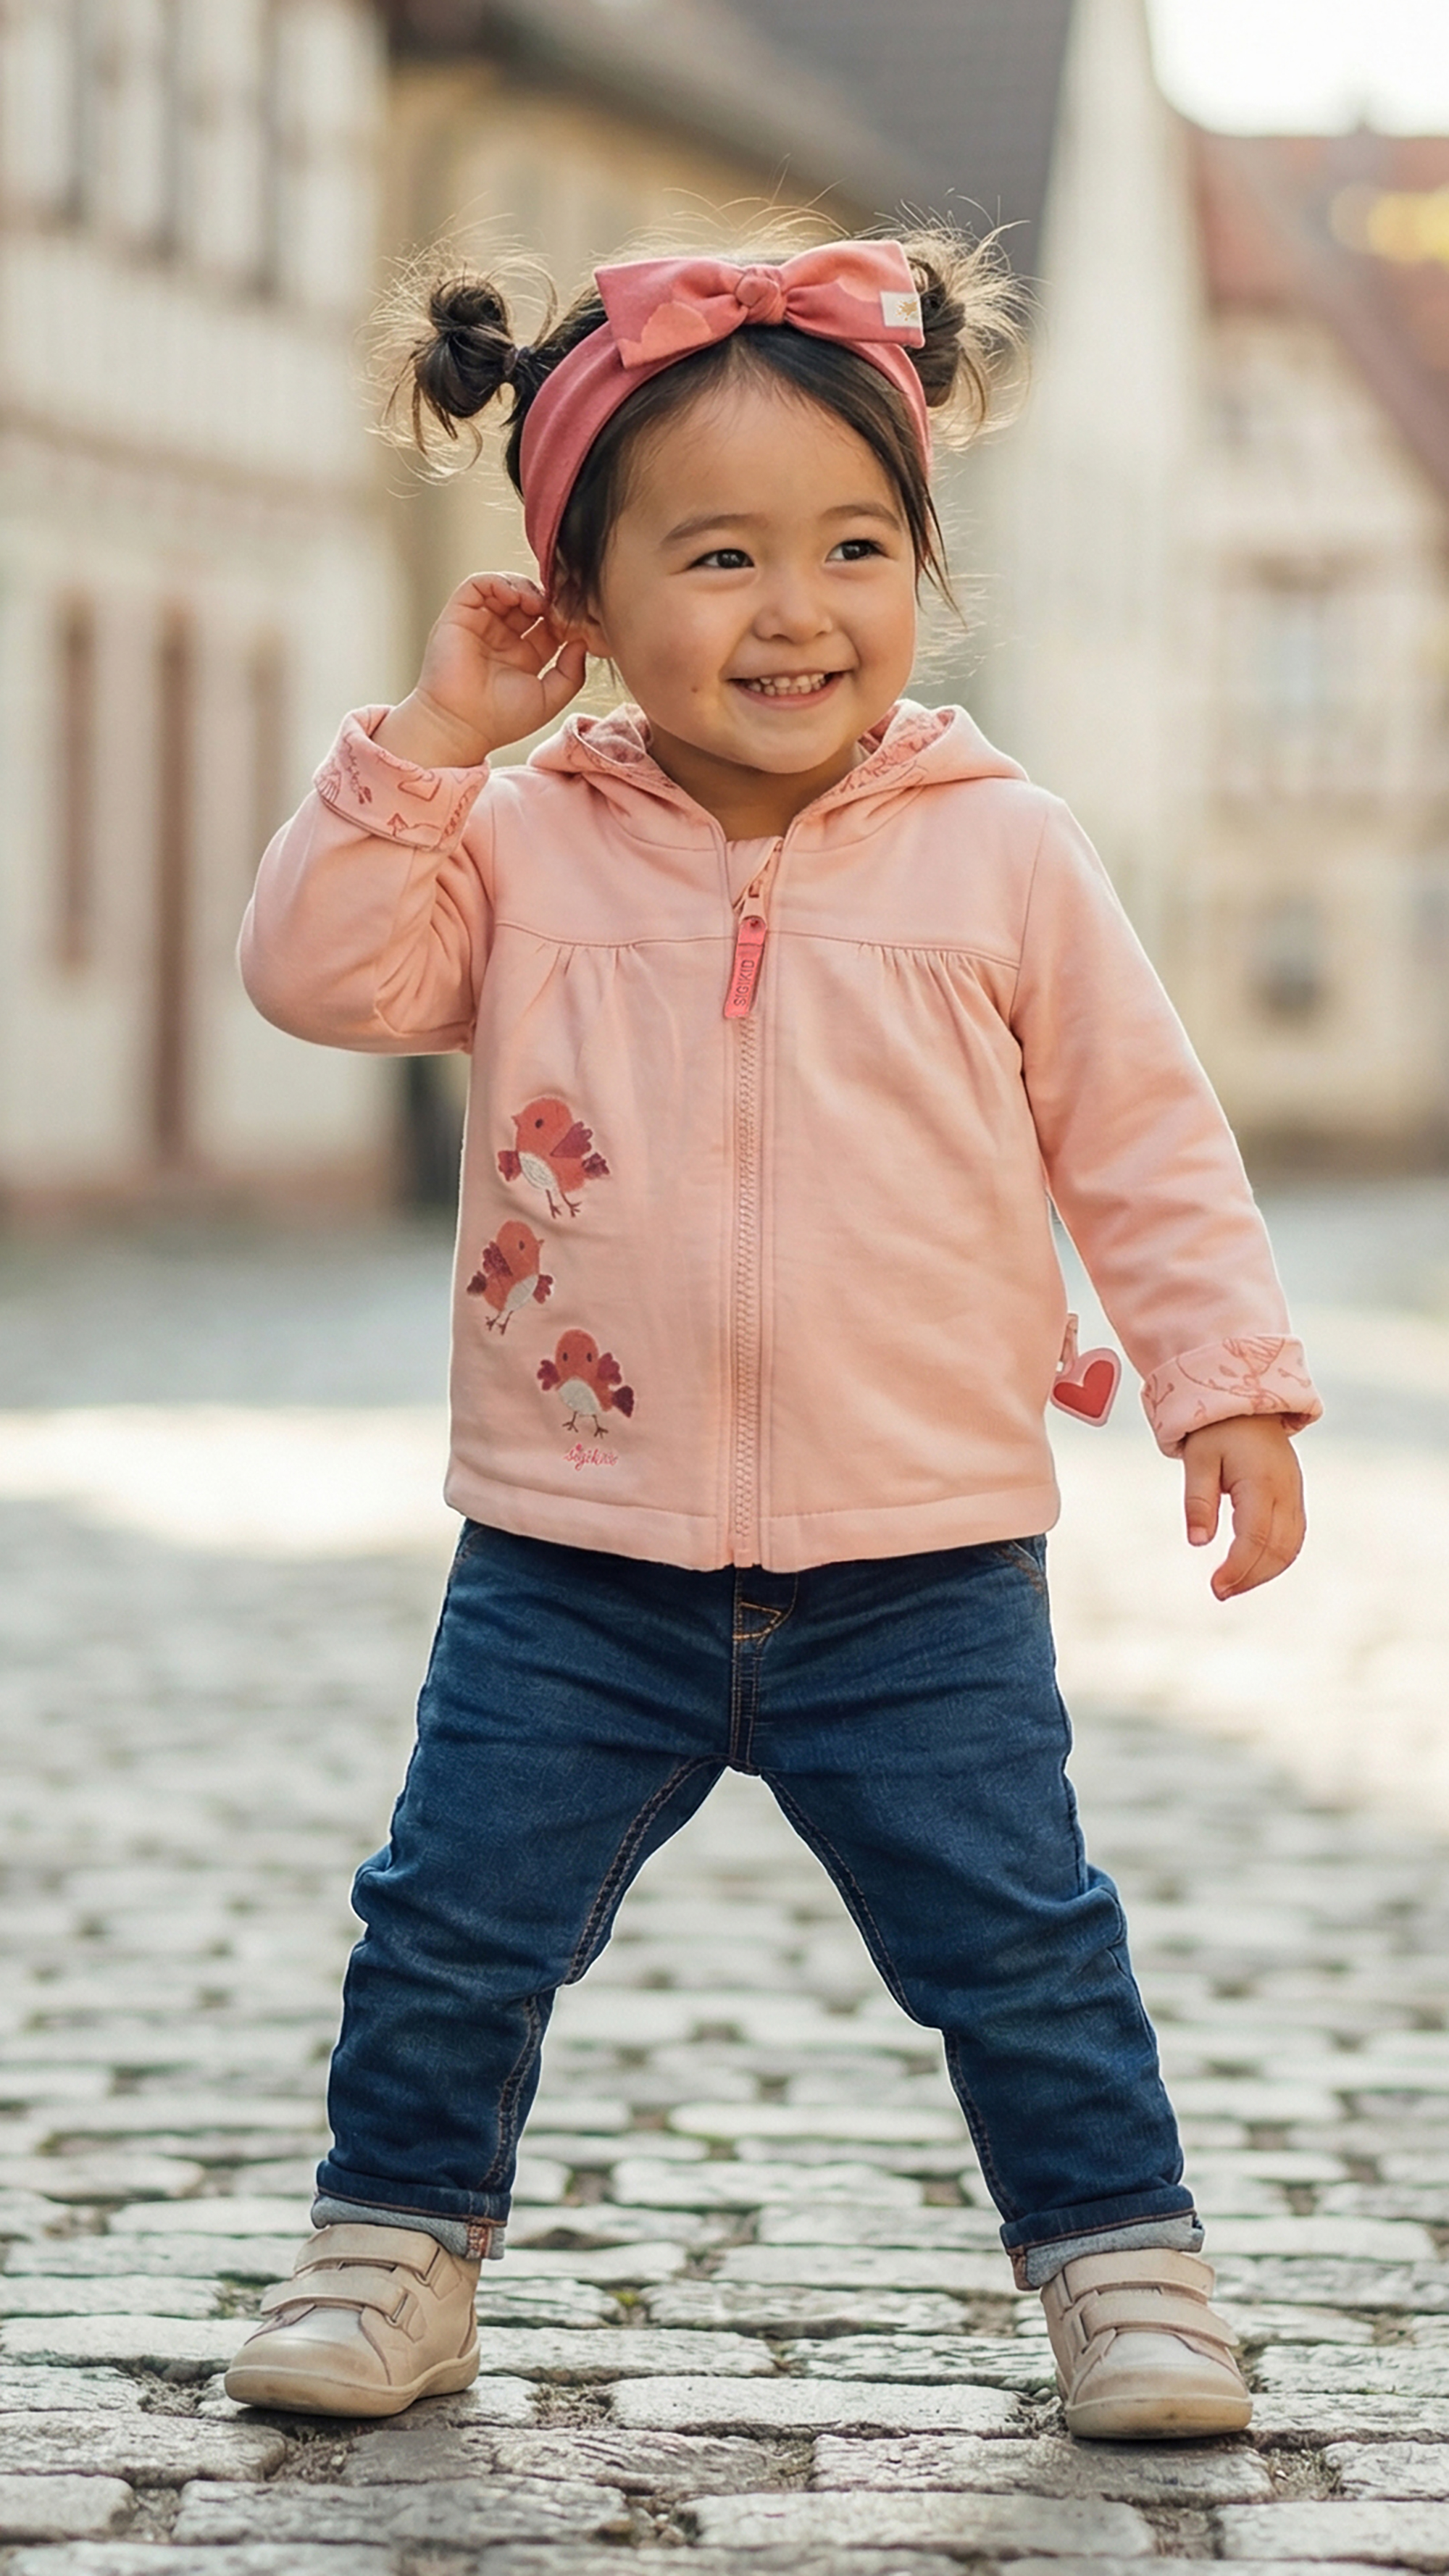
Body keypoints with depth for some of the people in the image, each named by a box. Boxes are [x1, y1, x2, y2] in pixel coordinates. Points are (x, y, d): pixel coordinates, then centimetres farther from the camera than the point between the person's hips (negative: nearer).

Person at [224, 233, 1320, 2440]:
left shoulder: (1005, 857, -2)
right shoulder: (523, 849, 0)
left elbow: (1144, 1141, 2)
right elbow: (322, 970, -10)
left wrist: (1230, 1383, -2)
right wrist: (429, 738, -13)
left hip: (922, 1571, -1)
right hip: (572, 1571, 1)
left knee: (1019, 1937, 4)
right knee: (453, 1928, 7)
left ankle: (1122, 2258, 22)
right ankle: (398, 2248, 27)